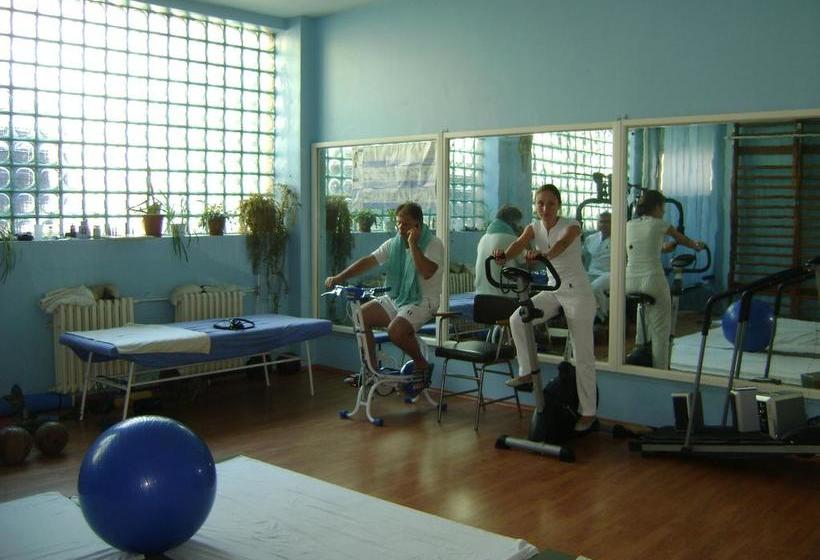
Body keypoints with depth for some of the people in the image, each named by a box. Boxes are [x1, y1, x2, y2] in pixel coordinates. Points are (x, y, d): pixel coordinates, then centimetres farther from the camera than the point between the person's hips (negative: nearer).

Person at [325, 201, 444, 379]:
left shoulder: (433, 244, -10)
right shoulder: (393, 244, 7)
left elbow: (427, 272, -28)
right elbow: (369, 261, -2)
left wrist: (413, 244, -24)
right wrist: (340, 277, -14)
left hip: (422, 301, -7)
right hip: (395, 298, 7)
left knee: (396, 331, -31)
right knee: (361, 316, -9)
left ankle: (421, 364, -3)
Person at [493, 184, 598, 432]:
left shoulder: (571, 226, -14)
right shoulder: (534, 227, 1)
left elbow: (563, 243, -36)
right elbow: (520, 243, -19)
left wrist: (543, 255, -58)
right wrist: (504, 256, -43)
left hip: (577, 292, -5)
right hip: (552, 290, 5)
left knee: (583, 356, -2)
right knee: (517, 319, -19)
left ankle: (588, 412, 9)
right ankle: (528, 370, -1)